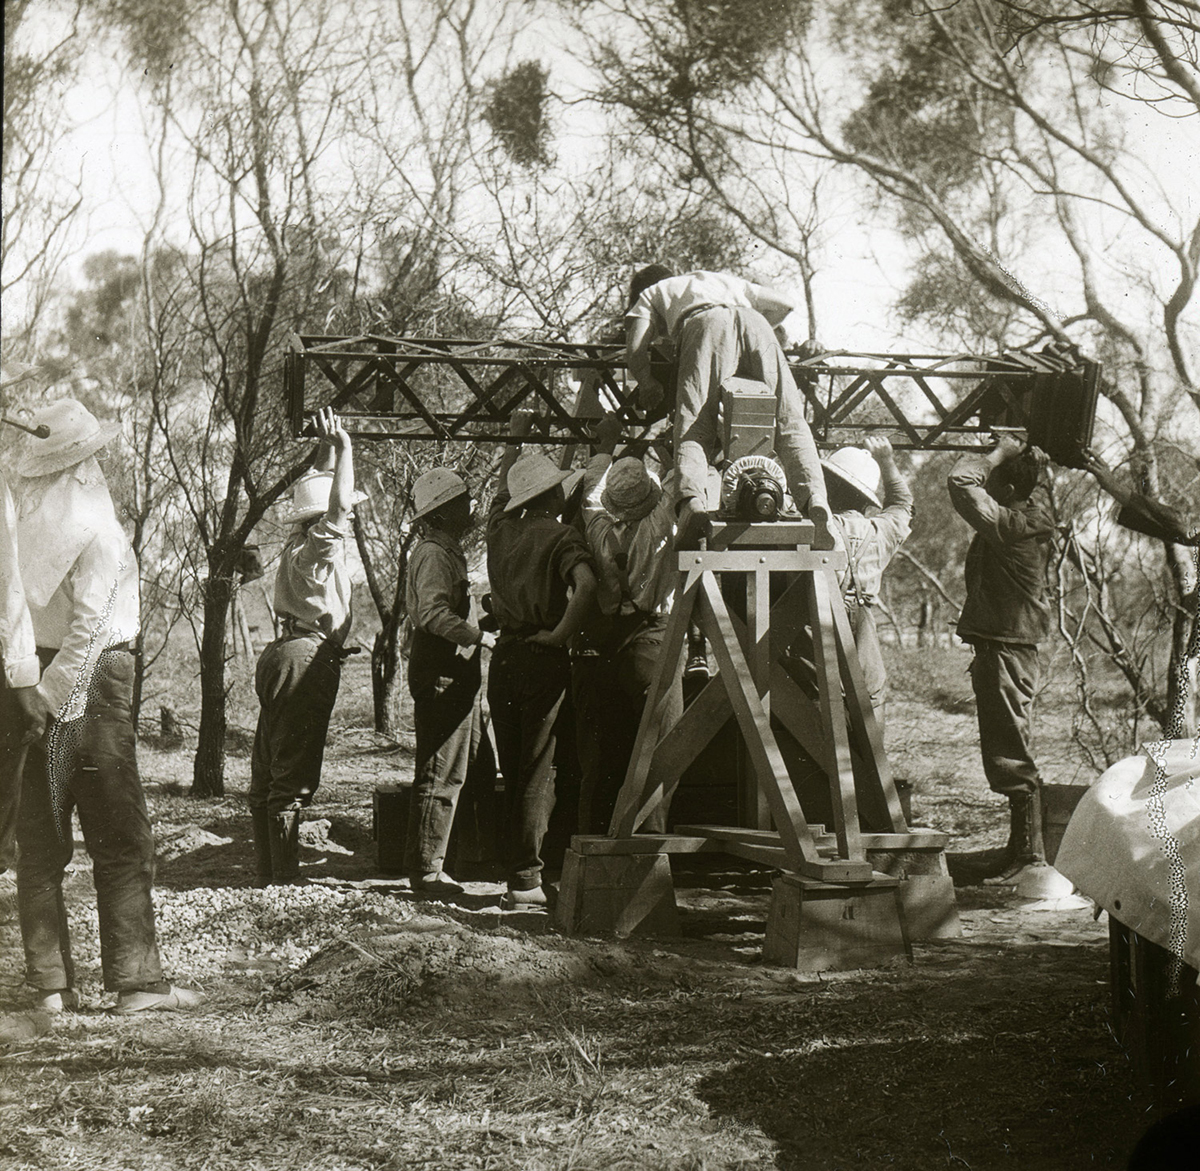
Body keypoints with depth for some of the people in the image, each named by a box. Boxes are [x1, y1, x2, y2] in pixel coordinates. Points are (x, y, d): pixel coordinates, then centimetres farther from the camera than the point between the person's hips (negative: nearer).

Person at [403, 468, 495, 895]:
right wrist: (480, 636, -28)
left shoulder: (448, 551, 21)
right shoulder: (433, 554, -13)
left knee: (473, 767, 13)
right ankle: (426, 871, -4)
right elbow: (434, 614, -26)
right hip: (441, 675, -11)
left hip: (455, 673, 11)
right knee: (440, 775, -8)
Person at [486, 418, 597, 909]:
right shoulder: (560, 536, -9)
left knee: (512, 769, 12)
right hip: (542, 659, -6)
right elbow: (585, 583, -29)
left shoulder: (501, 527, 8)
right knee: (536, 771, -2)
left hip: (503, 656, 6)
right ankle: (526, 880, -3)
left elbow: (504, 485, 30)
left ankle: (516, 872, 17)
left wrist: (516, 439, 41)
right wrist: (560, 634, -18)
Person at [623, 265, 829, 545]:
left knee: (694, 425, -15)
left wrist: (649, 385, 35)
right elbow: (784, 304, 40)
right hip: (754, 323, 3)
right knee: (790, 423, -3)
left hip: (706, 325, -3)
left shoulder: (649, 295, 37)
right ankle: (812, 495, -28)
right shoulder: (727, 281, 49)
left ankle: (691, 500, -41)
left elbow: (635, 350, 19)